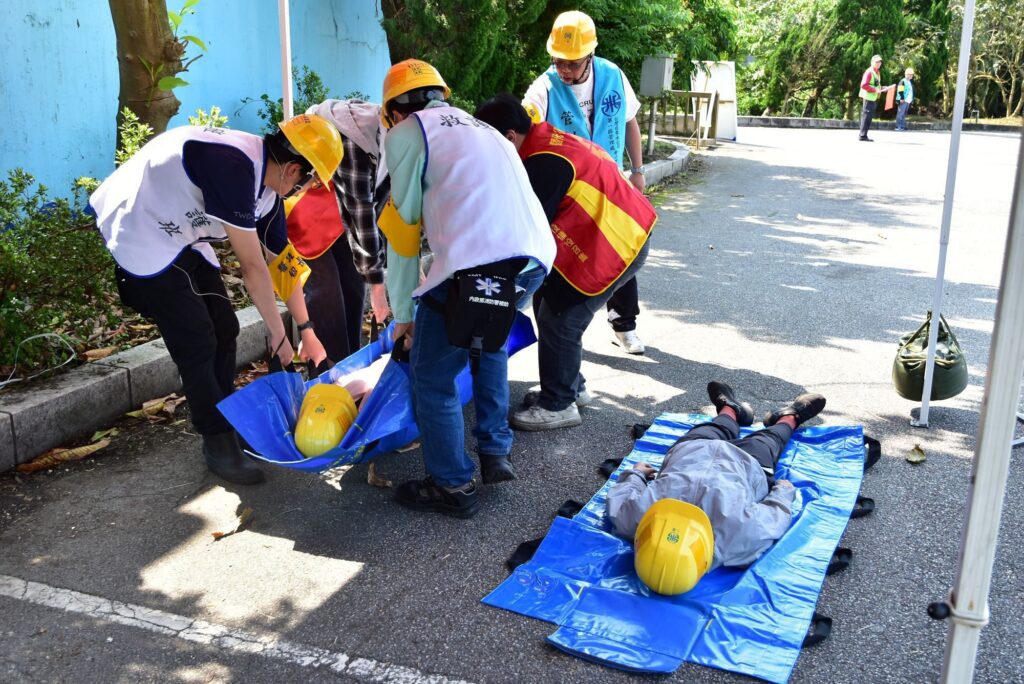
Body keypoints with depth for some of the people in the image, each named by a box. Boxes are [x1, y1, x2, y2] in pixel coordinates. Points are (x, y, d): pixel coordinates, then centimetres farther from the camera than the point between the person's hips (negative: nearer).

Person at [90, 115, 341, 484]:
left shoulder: (267, 183, -2)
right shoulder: (233, 166, -31)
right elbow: (252, 266, -24)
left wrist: (307, 331, 9)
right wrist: (279, 335, -13)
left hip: (182, 237, 9)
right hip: (141, 235, -9)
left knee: (224, 329, 7)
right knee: (197, 342, -8)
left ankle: (226, 423, 23)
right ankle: (218, 444, 6)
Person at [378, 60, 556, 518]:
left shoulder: (405, 133, 12)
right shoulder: (478, 129, 33)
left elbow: (403, 231, 11)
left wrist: (403, 313, 20)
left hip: (475, 264, -7)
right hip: (535, 257, 7)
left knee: (432, 376, 12)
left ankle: (452, 486, 21)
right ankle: (495, 454, 36)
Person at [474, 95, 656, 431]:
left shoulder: (544, 163, -21)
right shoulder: (547, 143, 10)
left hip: (613, 245, -10)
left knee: (558, 320, -5)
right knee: (548, 305, 14)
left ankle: (558, 406, 10)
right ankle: (571, 388, 27)